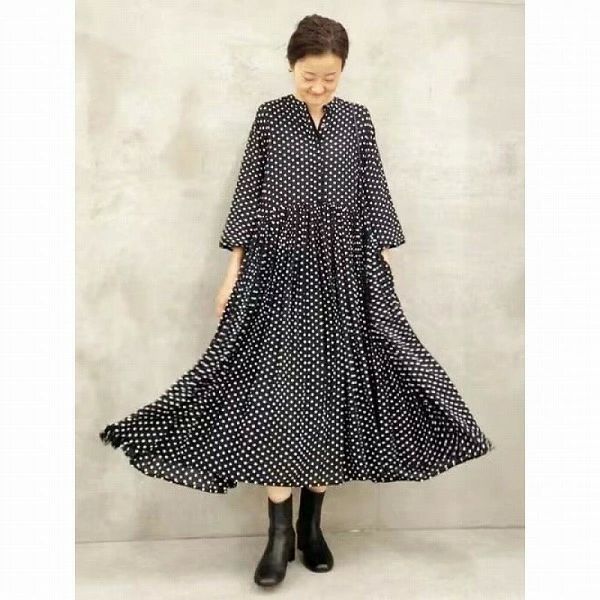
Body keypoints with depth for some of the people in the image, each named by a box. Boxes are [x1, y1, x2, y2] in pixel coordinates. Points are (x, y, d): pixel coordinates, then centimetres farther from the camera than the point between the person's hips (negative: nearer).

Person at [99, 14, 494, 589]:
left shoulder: (357, 119, 8)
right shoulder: (269, 117, 4)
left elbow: (374, 197, 8)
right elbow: (248, 195, 3)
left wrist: (387, 269, 3)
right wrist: (233, 272, -1)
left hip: (345, 270, 2)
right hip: (279, 267, -2)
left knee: (334, 387, 3)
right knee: (279, 390, -6)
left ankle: (311, 523, 17)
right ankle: (280, 532, 3)